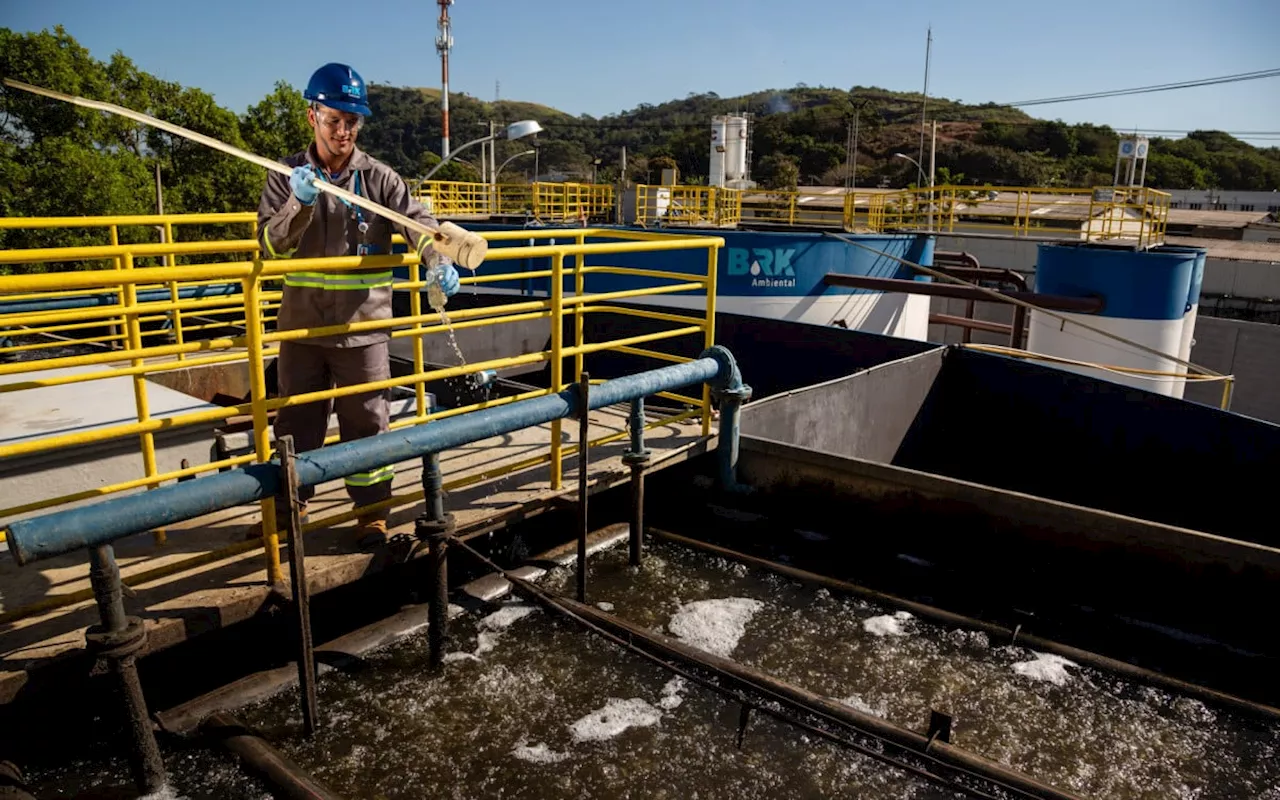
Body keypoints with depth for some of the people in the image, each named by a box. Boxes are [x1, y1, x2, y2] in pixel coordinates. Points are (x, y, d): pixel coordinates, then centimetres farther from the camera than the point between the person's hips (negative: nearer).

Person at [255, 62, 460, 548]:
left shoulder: (378, 178, -1)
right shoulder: (287, 176, 2)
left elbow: (416, 220, -11)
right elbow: (270, 244, -5)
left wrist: (437, 260, -33)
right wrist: (299, 204, -23)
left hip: (363, 325, -1)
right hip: (301, 325, 2)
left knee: (366, 421, 7)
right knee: (296, 421, 14)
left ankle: (371, 509, 22)